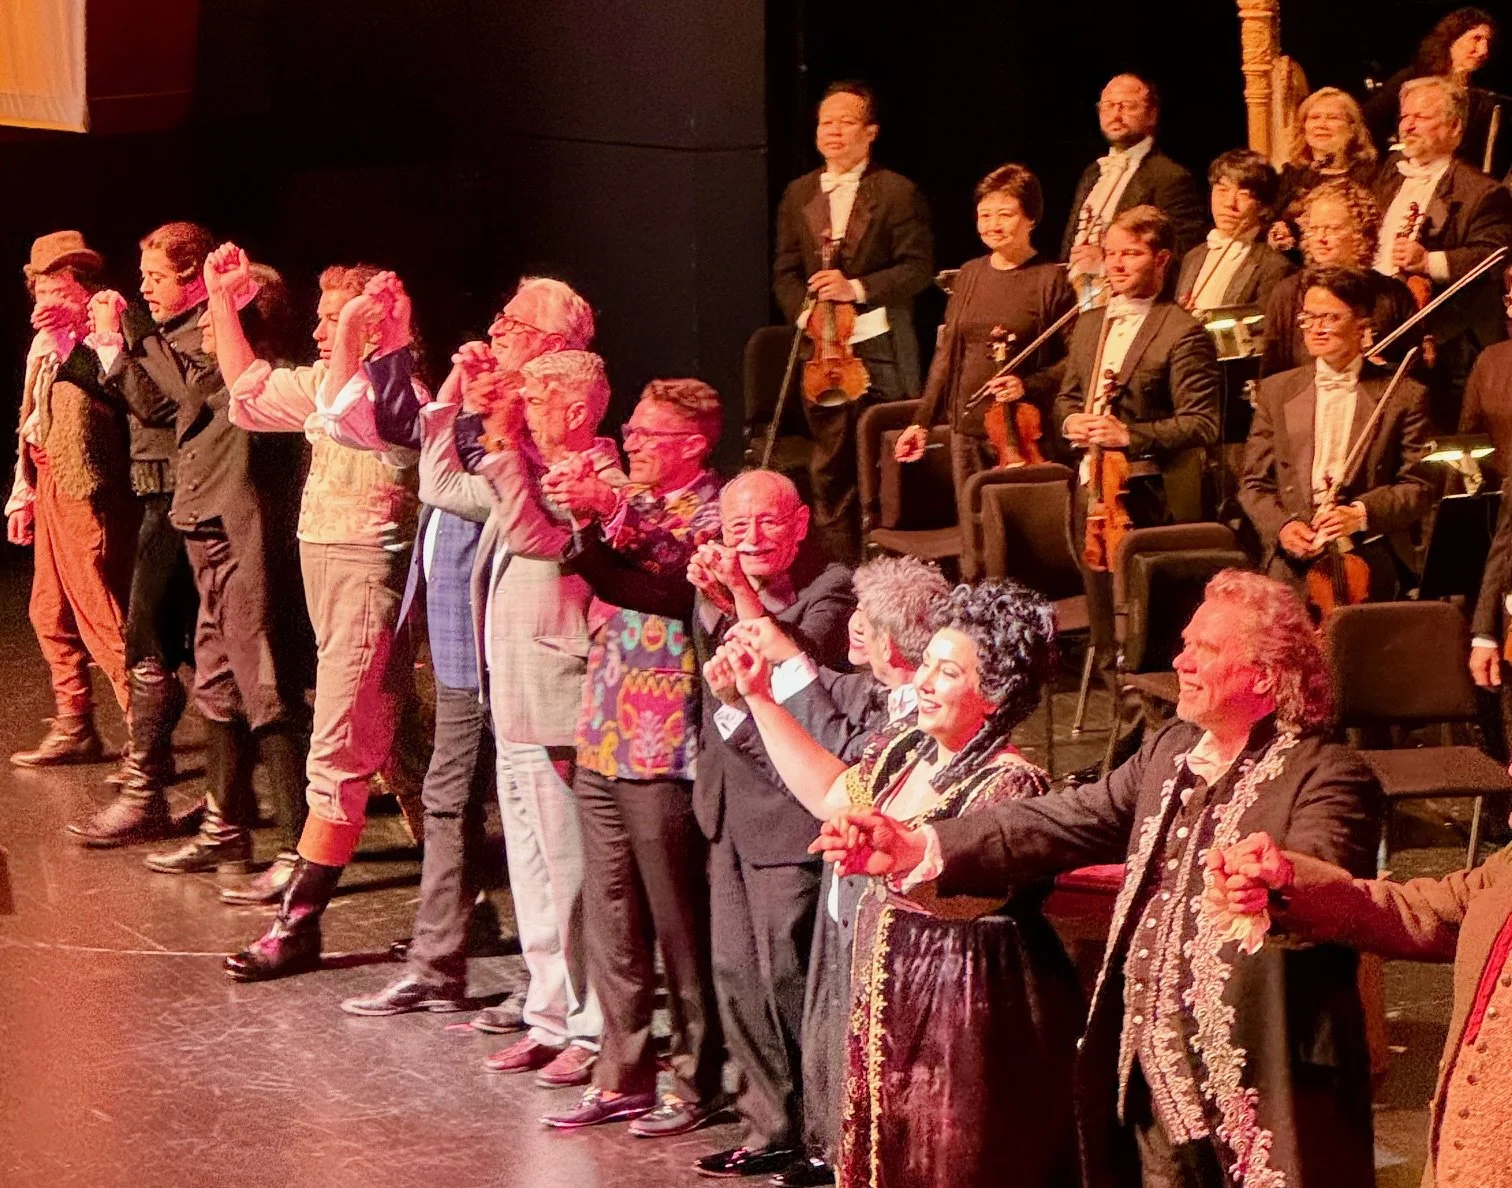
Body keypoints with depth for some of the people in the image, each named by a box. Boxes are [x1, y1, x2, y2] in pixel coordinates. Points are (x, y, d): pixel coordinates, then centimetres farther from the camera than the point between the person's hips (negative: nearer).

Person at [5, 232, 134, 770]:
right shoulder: (46, 340, 18)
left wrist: (71, 337, -31)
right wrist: (22, 490, 22)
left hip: (87, 489, -9)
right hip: (49, 486, 9)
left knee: (103, 622, -10)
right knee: (50, 615, 15)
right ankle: (74, 730, 26)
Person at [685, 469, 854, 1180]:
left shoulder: (830, 589, -11)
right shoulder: (716, 587, 12)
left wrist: (743, 595, -31)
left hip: (788, 808, -8)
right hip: (729, 805, 8)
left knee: (785, 974, -7)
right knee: (736, 976, 10)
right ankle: (772, 1129, 20)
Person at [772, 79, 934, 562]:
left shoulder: (898, 193, 0)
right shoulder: (798, 195, 14)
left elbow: (918, 268, -6)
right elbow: (785, 271, 14)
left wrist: (858, 288, -18)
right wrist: (807, 314, -5)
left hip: (880, 349, -4)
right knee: (830, 471, 4)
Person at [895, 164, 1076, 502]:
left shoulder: (1050, 279, -5)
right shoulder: (970, 274, 12)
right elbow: (946, 355, 16)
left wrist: (1027, 386, -20)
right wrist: (921, 421, 13)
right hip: (967, 429, 5)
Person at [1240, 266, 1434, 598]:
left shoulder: (1404, 396, 6)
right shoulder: (1277, 391, 15)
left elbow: (1418, 487, 5)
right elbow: (1254, 483, 14)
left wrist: (1362, 514, -12)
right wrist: (1280, 527, -5)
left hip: (1367, 558, -2)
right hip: (1294, 560, 2)